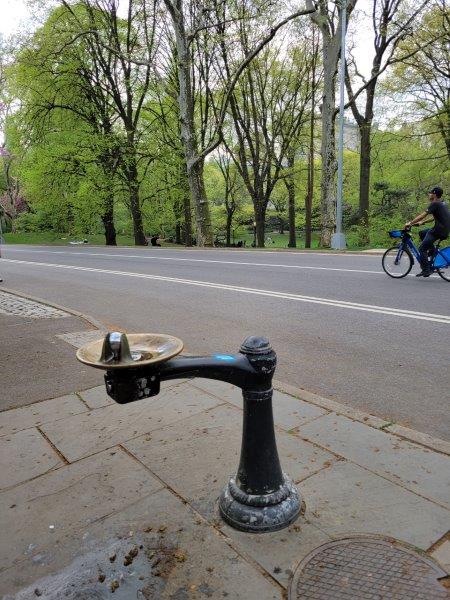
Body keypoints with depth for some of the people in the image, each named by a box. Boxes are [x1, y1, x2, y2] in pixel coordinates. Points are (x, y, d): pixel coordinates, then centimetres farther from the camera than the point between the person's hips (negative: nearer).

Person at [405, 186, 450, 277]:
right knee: (422, 233, 24)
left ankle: (426, 270, -7)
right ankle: (432, 250, 20)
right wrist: (422, 222, 23)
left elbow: (423, 215, -17)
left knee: (422, 249, -6)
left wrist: (410, 223, -14)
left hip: (439, 231, -9)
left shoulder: (435, 204, -12)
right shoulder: (443, 204, 17)